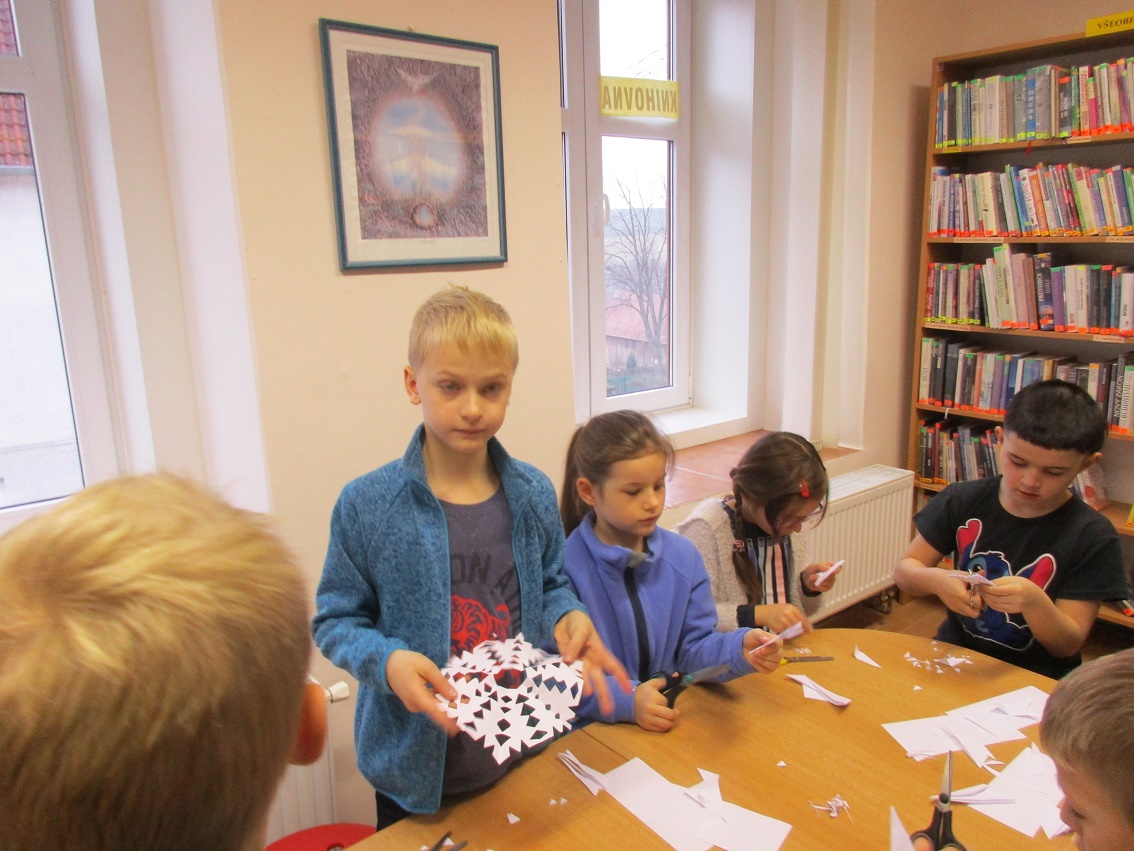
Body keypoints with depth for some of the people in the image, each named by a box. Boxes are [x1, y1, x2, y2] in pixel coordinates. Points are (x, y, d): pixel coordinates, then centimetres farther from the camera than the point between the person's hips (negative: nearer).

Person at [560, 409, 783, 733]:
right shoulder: (564, 566, -15)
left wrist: (740, 649, -13)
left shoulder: (683, 556, 4)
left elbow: (694, 648, 5)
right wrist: (625, 701, -26)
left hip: (672, 723, 4)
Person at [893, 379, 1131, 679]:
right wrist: (936, 580, -22)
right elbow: (904, 570, 1)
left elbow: (1068, 645, -7)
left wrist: (1034, 601, -29)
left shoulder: (1092, 537, -9)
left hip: (1034, 680, -1)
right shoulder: (962, 501, -3)